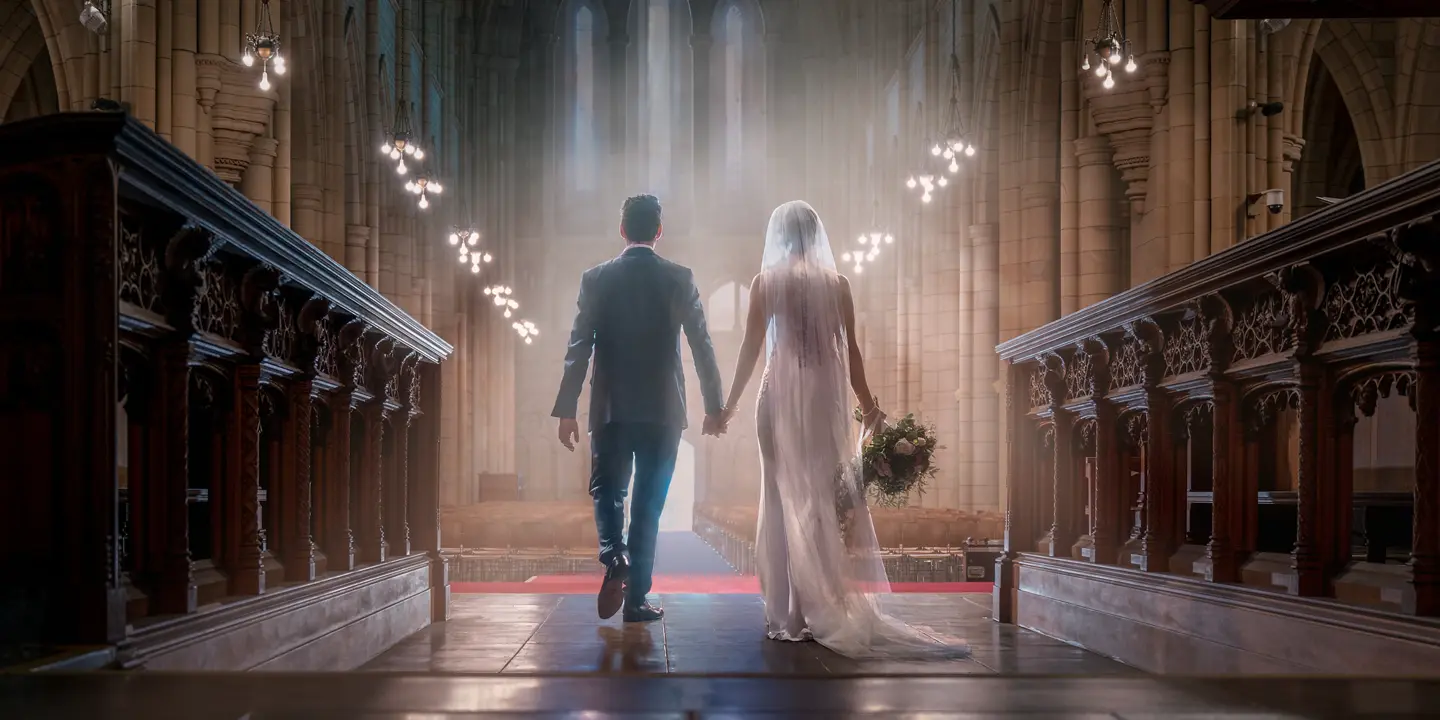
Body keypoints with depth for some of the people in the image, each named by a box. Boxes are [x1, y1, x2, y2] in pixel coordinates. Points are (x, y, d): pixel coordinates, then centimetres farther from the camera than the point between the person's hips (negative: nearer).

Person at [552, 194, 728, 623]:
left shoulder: (596, 279, -1)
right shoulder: (680, 279, -2)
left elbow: (578, 349, -3)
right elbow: (702, 346, -1)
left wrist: (566, 411, 1)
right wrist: (714, 406, 8)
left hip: (611, 409, 0)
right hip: (663, 410, 0)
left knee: (607, 490, 16)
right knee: (648, 503, 7)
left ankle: (613, 556, -11)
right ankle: (636, 599, 8)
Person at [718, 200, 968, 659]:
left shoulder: (767, 281, -1)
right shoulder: (836, 283, 4)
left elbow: (751, 347, -2)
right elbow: (850, 351, 3)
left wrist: (730, 404, 5)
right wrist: (867, 404, 13)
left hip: (781, 395, -1)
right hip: (826, 396, 2)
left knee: (784, 499, 4)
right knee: (825, 498, 6)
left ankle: (786, 614, 4)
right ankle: (820, 610, 8)